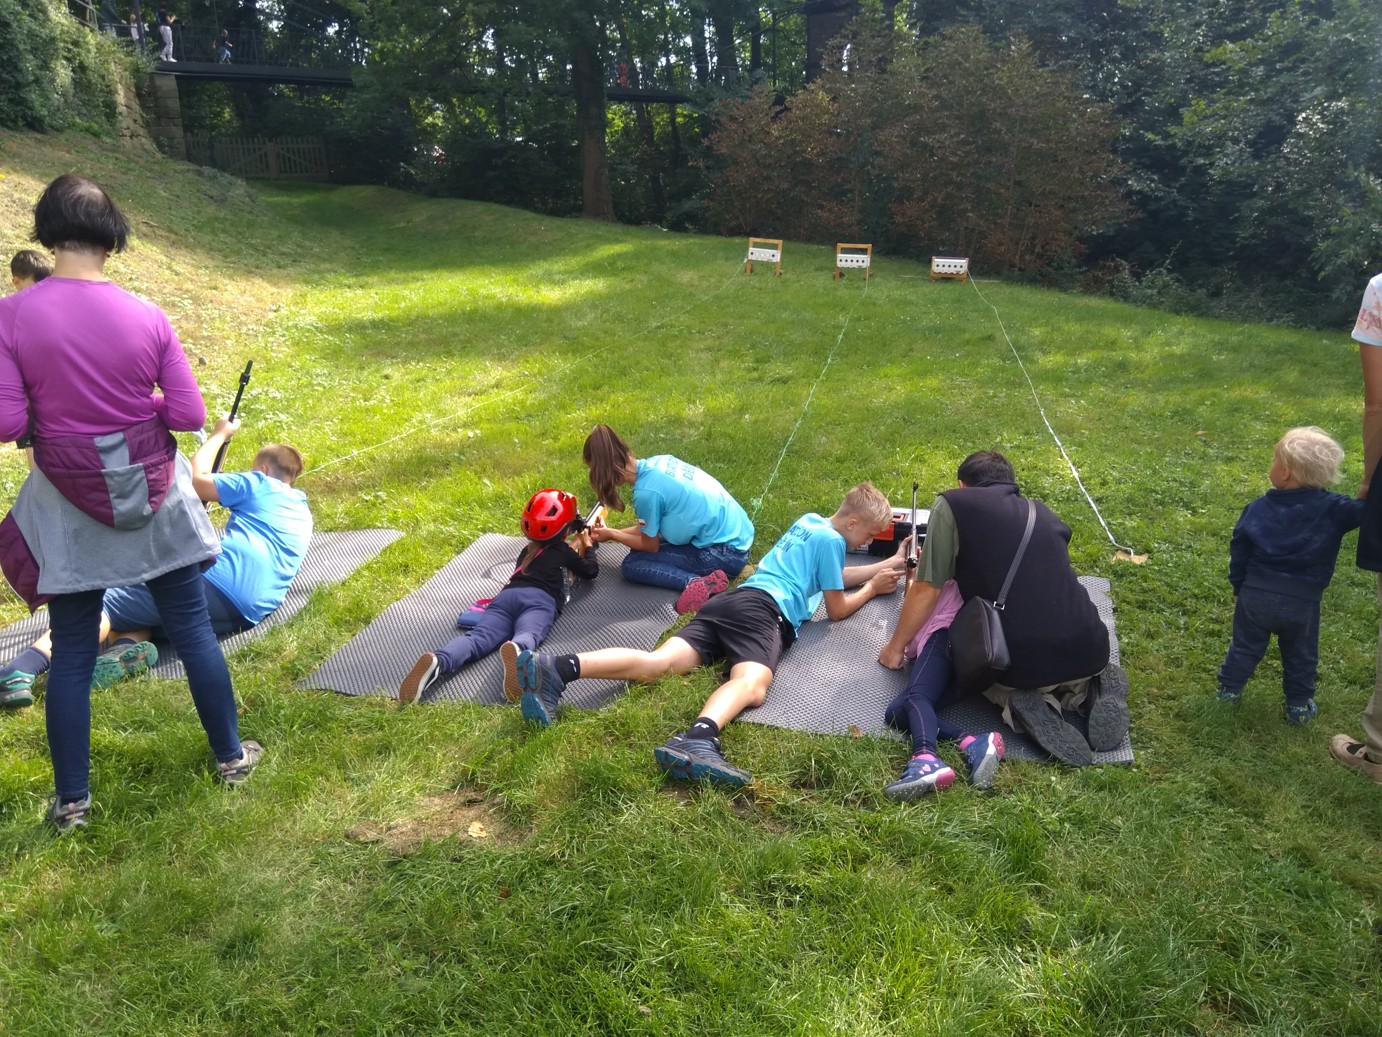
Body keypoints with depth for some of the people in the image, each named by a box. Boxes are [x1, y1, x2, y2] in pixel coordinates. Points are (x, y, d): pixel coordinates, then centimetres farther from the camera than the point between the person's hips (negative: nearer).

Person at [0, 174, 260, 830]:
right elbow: (189, 415, -8)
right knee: (193, 628, 13)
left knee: (72, 654, 11)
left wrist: (53, 408, 6)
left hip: (69, 505, 0)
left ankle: (72, 799, 22)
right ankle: (230, 756, 25)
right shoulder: (147, 317, -9)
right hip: (153, 497, 1)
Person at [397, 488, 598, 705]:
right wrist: (587, 546, 57)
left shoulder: (528, 550, 41)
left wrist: (576, 548, 72)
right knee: (527, 636, -34)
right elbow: (592, 571, 40)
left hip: (507, 595, 4)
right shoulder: (563, 551, 27)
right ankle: (515, 651, -73)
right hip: (539, 599, -4)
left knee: (480, 636, -21)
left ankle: (437, 661, -52)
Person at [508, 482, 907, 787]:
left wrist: (889, 564, 50)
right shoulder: (831, 539, 9)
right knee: (751, 684, -34)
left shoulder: (809, 521, 35)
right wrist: (872, 587, 31)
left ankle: (554, 668, -37)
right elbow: (836, 608, 14)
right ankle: (696, 738, -68)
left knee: (659, 662, -16)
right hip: (764, 608, -7)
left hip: (732, 599, 7)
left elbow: (828, 576, 49)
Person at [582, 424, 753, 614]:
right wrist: (612, 532, 19)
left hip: (725, 553, -9)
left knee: (632, 565, -2)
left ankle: (698, 584, -20)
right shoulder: (657, 462, 3)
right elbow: (651, 528, 16)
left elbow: (651, 546, -2)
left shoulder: (646, 492, -20)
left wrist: (611, 535, 11)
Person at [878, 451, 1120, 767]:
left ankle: (1018, 701, -1)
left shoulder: (953, 504, 3)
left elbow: (926, 591, 0)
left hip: (1019, 665, -5)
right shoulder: (1044, 513, 19)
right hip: (1090, 655, 5)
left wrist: (895, 647, 14)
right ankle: (1088, 689, 7)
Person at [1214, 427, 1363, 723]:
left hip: (1256, 595, 0)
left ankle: (1229, 688, 29)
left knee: (1245, 646, 19)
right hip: (1302, 602, 0)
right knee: (1301, 655, 18)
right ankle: (1299, 705, 29)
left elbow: (1239, 553, -1)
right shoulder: (1334, 509, -12)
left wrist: (1238, 587, 10)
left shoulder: (1257, 509, -7)